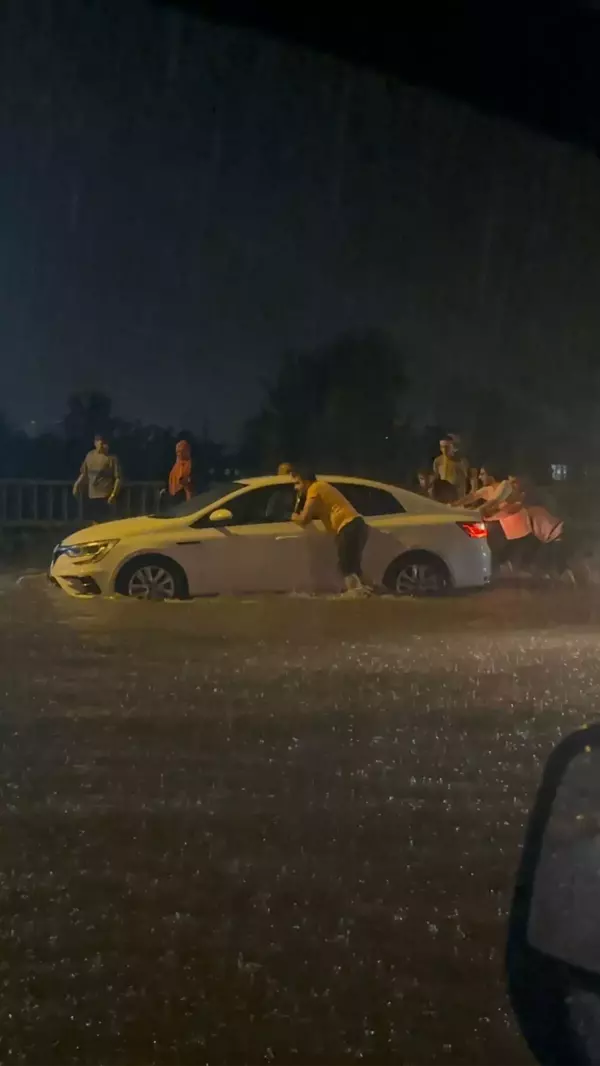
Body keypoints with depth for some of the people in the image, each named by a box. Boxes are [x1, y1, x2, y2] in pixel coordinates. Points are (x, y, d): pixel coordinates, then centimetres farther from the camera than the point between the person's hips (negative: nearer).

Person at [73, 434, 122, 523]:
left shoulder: (112, 458, -10)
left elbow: (118, 478, -11)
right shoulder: (90, 455, 7)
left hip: (104, 496, -6)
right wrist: (77, 484, 3)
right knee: (94, 522, 12)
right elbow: (84, 473, 18)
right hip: (91, 495, 6)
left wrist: (114, 494, -19)